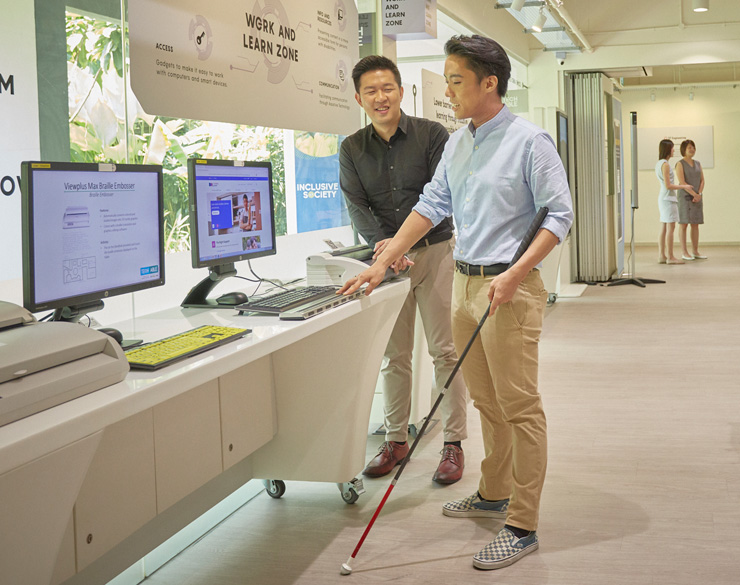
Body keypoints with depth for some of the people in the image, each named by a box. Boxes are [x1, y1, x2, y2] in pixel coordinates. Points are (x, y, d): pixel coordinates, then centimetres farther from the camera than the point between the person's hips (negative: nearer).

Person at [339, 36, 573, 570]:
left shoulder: (529, 141, -10)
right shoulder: (457, 144, 12)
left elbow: (560, 215, -12)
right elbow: (433, 205, 16)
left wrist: (514, 274, -21)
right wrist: (385, 262, 9)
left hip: (509, 288, -8)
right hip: (466, 284, 8)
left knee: (519, 406, -3)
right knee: (486, 401, 17)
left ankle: (522, 526, 3)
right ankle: (494, 494, 32)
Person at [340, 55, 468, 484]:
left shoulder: (432, 135, -3)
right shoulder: (352, 150, 7)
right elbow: (357, 206, 0)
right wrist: (381, 242, -19)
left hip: (435, 251, -3)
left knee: (446, 351, -1)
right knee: (393, 355, 8)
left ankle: (454, 443, 7)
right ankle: (397, 439, 19)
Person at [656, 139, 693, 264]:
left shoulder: (658, 164, 13)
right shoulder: (665, 165, -15)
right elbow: (668, 186, -18)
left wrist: (679, 185, 21)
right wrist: (684, 187, -8)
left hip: (662, 198, 9)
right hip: (668, 199, -9)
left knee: (664, 229, 8)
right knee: (670, 228, -7)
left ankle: (661, 256, 8)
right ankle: (670, 257, -6)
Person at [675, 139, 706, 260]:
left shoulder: (698, 164, 13)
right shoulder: (680, 164, -6)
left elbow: (702, 181, 7)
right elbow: (681, 182, -15)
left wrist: (699, 195, -10)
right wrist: (694, 194, -19)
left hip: (697, 199, 6)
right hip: (685, 197, -6)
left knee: (695, 225, 6)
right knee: (683, 224, -4)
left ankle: (695, 252, 11)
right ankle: (685, 253, -1)